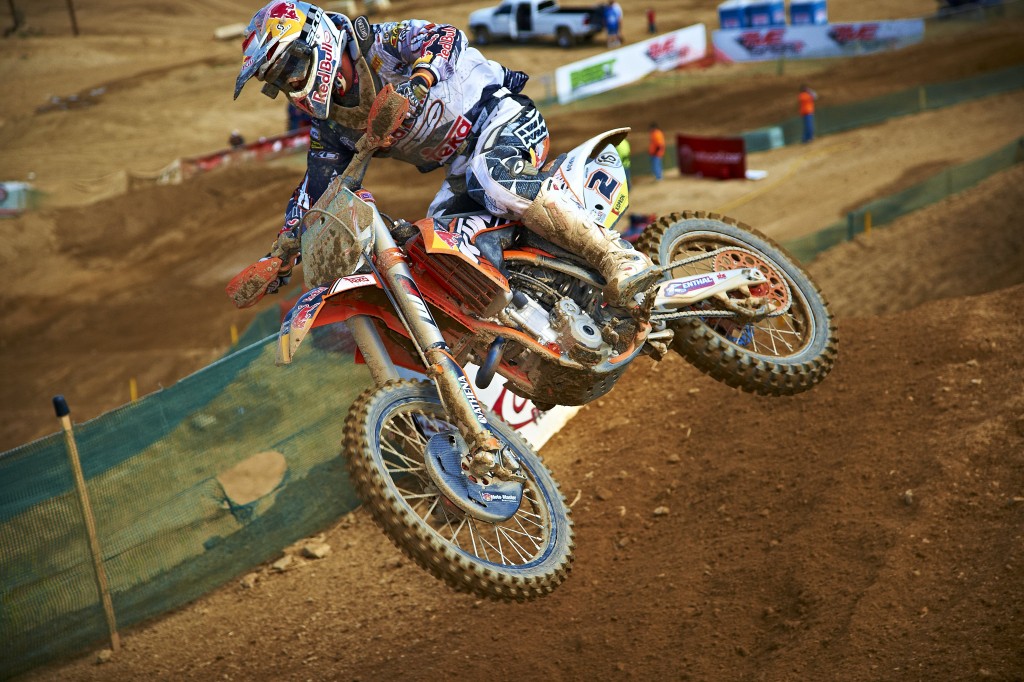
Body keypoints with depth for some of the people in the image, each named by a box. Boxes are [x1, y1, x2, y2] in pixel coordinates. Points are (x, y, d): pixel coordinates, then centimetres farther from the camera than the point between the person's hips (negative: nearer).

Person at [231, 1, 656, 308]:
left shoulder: (374, 46, -12)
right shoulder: (328, 124, 10)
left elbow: (445, 36, -27)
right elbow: (312, 194, 12)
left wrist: (417, 83, -44)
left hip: (500, 119, -10)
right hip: (462, 169, 10)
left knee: (500, 186, -38)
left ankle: (619, 259, -41)